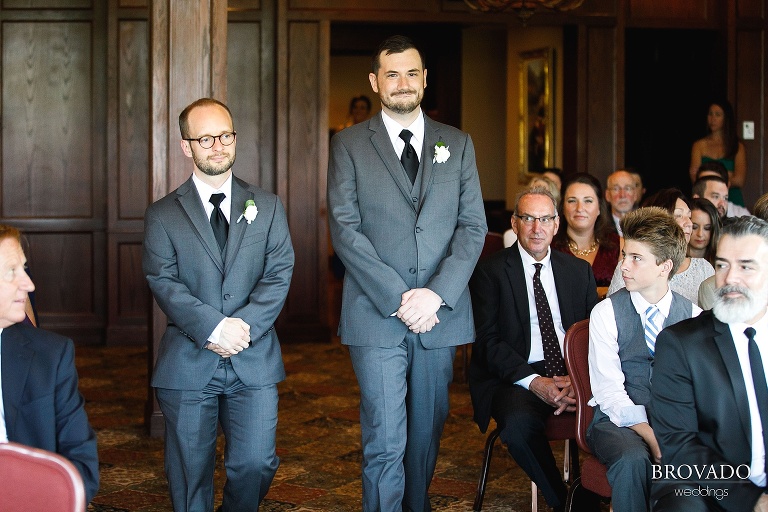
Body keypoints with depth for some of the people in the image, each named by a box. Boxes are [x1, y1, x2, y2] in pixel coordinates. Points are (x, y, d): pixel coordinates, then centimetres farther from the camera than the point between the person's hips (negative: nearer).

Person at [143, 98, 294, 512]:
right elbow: (164, 283, -6)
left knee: (255, 464, -4)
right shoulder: (162, 215, 5)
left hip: (253, 361, 1)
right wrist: (213, 327, -18)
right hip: (188, 364, -1)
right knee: (190, 474, 5)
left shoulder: (267, 207, 10)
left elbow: (279, 275, 1)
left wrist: (245, 326, -14)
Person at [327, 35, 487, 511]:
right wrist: (397, 298, -13)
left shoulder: (458, 144, 11)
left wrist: (436, 293, -10)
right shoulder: (349, 144, 4)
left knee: (427, 432, 11)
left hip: (441, 313, 3)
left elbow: (473, 227, 4)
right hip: (377, 314, -3)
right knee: (385, 440, -5)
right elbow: (345, 229, -5)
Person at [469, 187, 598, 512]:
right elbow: (488, 340, -4)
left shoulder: (579, 271, 16)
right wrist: (534, 382, -18)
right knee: (518, 424, -35)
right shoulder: (490, 271, 4)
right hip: (516, 376, -3)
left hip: (573, 372, 3)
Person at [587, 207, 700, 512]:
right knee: (633, 459, -36)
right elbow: (609, 389, -8)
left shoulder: (693, 316, 6)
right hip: (619, 421, -2)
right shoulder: (607, 312, -1)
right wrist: (651, 437, -21)